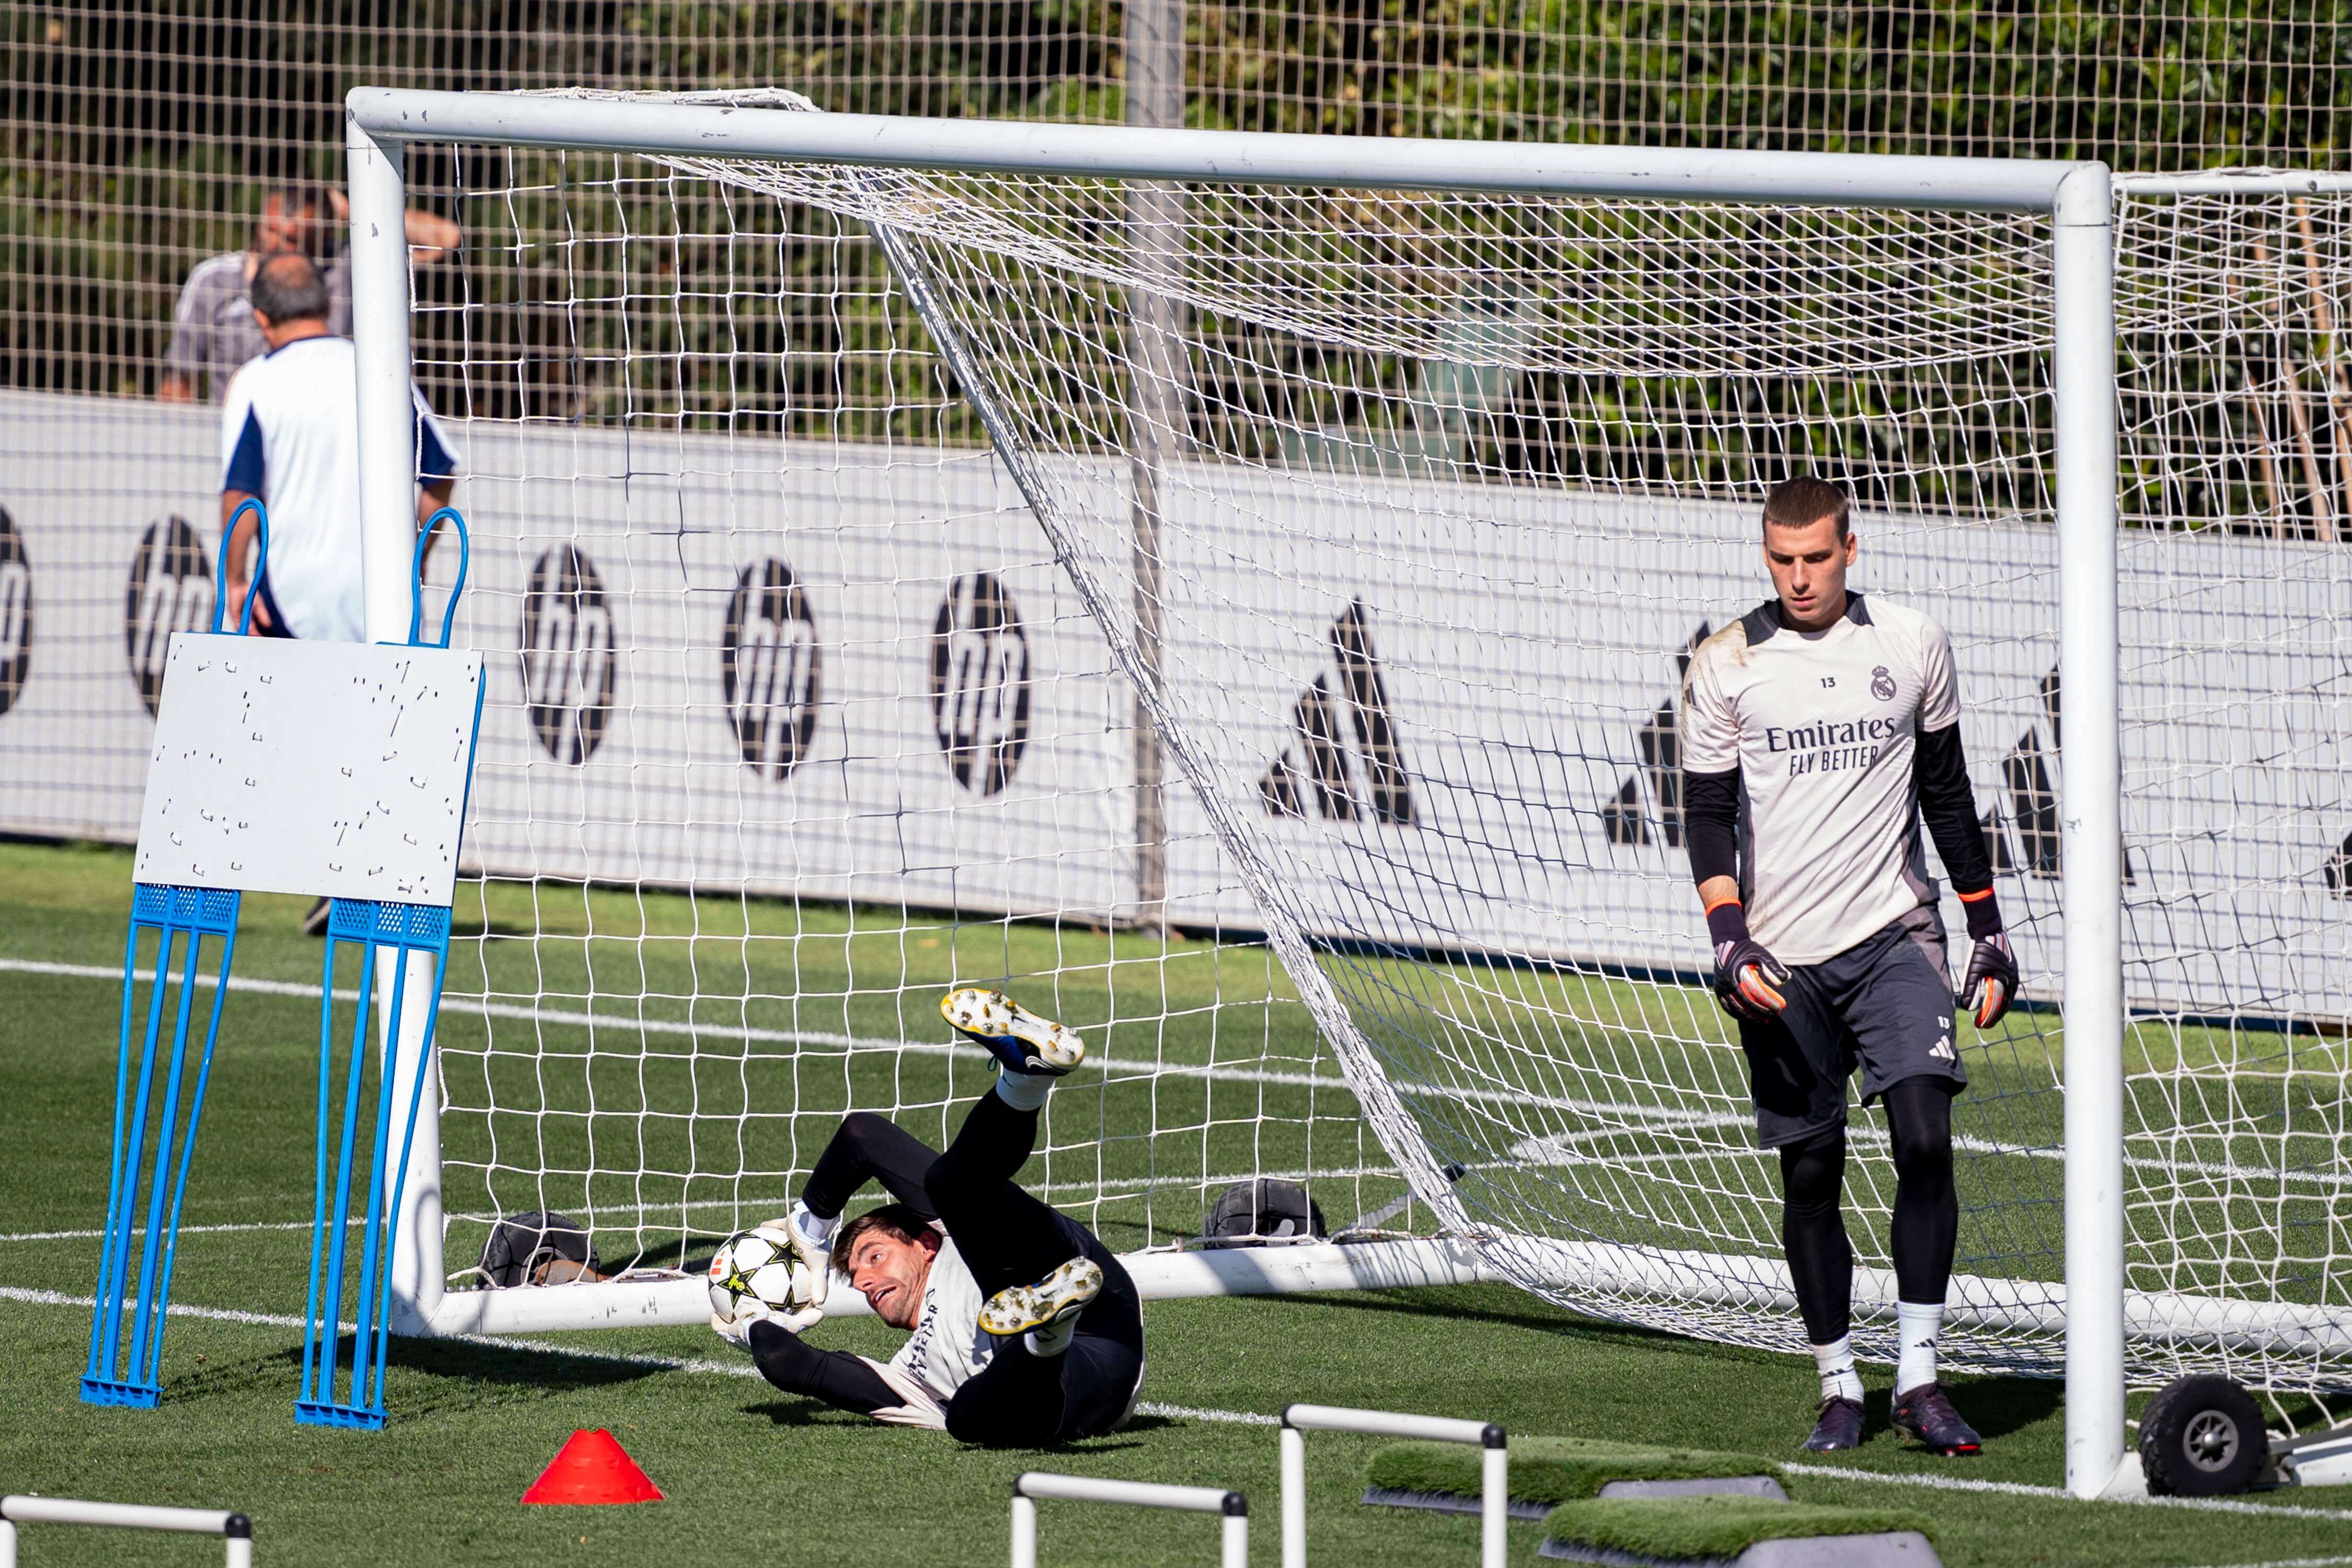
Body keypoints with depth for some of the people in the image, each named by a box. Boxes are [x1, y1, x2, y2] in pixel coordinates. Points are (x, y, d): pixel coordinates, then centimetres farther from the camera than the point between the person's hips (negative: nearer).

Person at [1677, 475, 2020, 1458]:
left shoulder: (1913, 646, 6)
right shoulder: (1726, 666, 1)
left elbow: (1947, 792, 15)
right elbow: (1707, 816, 3)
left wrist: (1990, 932, 14)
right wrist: (1730, 940, -11)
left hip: (1893, 935, 0)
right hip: (1782, 961, 0)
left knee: (1925, 1138, -15)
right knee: (1810, 1174, 1)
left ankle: (1919, 1378, -11)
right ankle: (1838, 1387, 13)